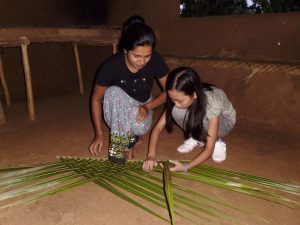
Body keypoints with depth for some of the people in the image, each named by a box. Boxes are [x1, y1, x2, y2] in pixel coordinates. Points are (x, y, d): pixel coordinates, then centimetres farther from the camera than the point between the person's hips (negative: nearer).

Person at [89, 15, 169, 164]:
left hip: (141, 108, 1)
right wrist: (99, 133, -15)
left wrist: (147, 106, -26)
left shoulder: (156, 60, -22)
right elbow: (96, 99, -13)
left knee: (141, 127, -34)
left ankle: (129, 135, 3)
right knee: (114, 92, -34)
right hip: (117, 113, 0)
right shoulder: (111, 66, -27)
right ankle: (118, 141, -17)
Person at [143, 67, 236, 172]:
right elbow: (158, 128, -24)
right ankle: (196, 138, -3)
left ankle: (217, 142, -7)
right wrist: (151, 155, -38)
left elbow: (209, 149, -37)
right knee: (177, 111, -30)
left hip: (224, 118, -3)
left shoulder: (212, 102, -40)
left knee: (201, 121, -40)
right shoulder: (179, 98, -28)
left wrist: (186, 167, -47)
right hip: (198, 117, 4)